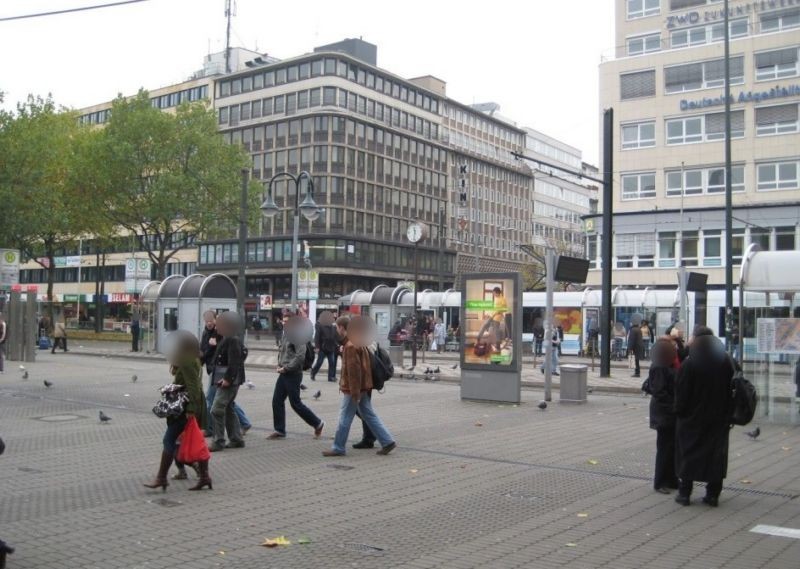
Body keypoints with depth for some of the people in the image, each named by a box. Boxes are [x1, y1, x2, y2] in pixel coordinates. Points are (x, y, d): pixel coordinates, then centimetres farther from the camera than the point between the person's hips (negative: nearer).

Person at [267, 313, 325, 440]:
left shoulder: (298, 336, -15)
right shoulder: (285, 335, 12)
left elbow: (300, 356, -23)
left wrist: (286, 368, -19)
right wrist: (279, 365, 7)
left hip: (293, 375, -8)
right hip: (283, 374, 9)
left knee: (295, 403, -1)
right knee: (277, 401, 6)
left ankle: (317, 423, 15)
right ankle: (279, 430, 15)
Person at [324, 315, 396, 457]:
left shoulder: (350, 345, -18)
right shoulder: (359, 342, 13)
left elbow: (353, 370, -22)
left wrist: (354, 392, -21)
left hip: (353, 388, -10)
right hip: (363, 387, 10)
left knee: (344, 418, 0)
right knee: (369, 416, 12)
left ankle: (338, 448, 9)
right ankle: (387, 441, 10)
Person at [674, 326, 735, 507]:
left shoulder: (689, 364, -13)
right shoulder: (727, 362, 0)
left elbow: (681, 393, -11)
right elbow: (733, 388, 4)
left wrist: (680, 413, 1)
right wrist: (729, 415, 9)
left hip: (693, 418, -3)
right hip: (719, 418, 3)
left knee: (689, 453, 7)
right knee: (716, 453, 10)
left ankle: (685, 493, 10)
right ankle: (713, 494, 12)